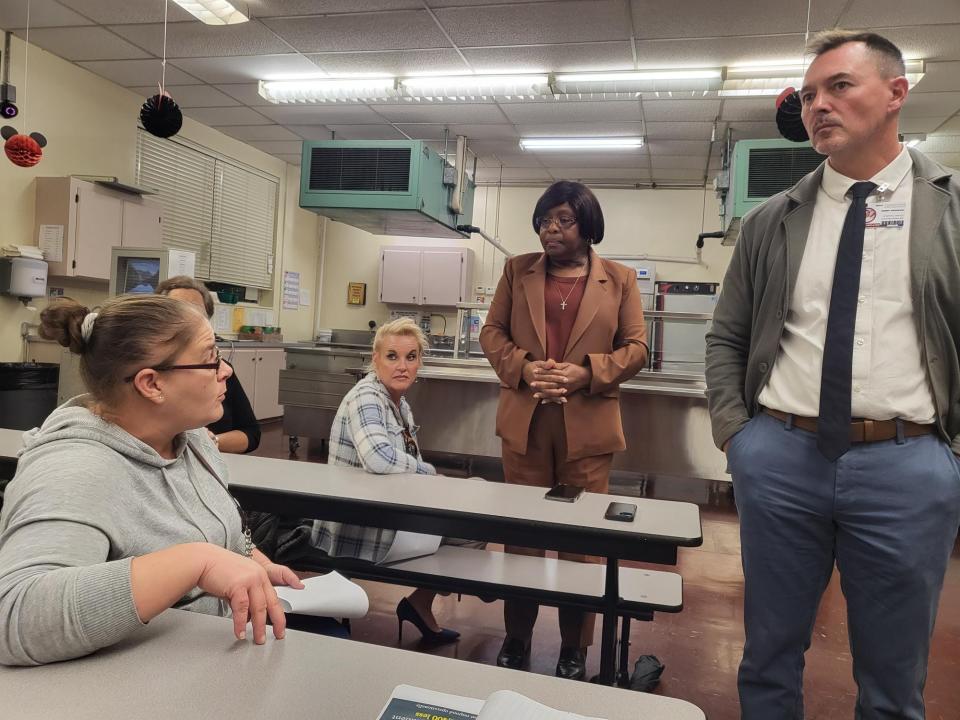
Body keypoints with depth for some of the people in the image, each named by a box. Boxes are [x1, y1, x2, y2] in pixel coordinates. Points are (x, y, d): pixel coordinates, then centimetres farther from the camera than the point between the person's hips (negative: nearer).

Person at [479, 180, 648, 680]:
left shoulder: (619, 279, 4)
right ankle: (516, 638, 28)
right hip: (524, 419, 2)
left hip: (588, 424, -1)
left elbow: (636, 347, 1)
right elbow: (492, 331, 7)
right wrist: (523, 366, -13)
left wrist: (587, 373, -15)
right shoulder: (518, 270, 8)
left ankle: (574, 648, 24)